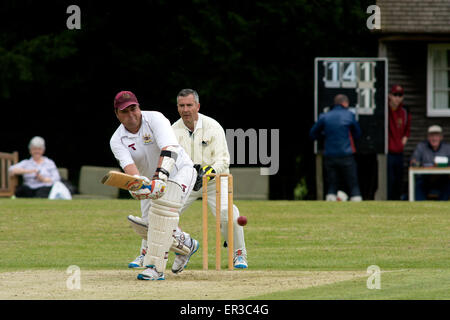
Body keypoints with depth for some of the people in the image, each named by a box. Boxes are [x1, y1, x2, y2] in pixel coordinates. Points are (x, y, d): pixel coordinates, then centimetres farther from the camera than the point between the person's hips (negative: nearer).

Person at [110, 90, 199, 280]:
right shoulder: (117, 141, -11)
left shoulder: (155, 119, -22)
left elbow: (169, 150, -36)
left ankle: (155, 267, -32)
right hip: (149, 178, 6)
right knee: (150, 224, -1)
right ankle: (186, 244, 32)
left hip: (179, 170, -6)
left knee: (163, 206, -29)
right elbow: (128, 165, -29)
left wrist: (160, 177, -51)